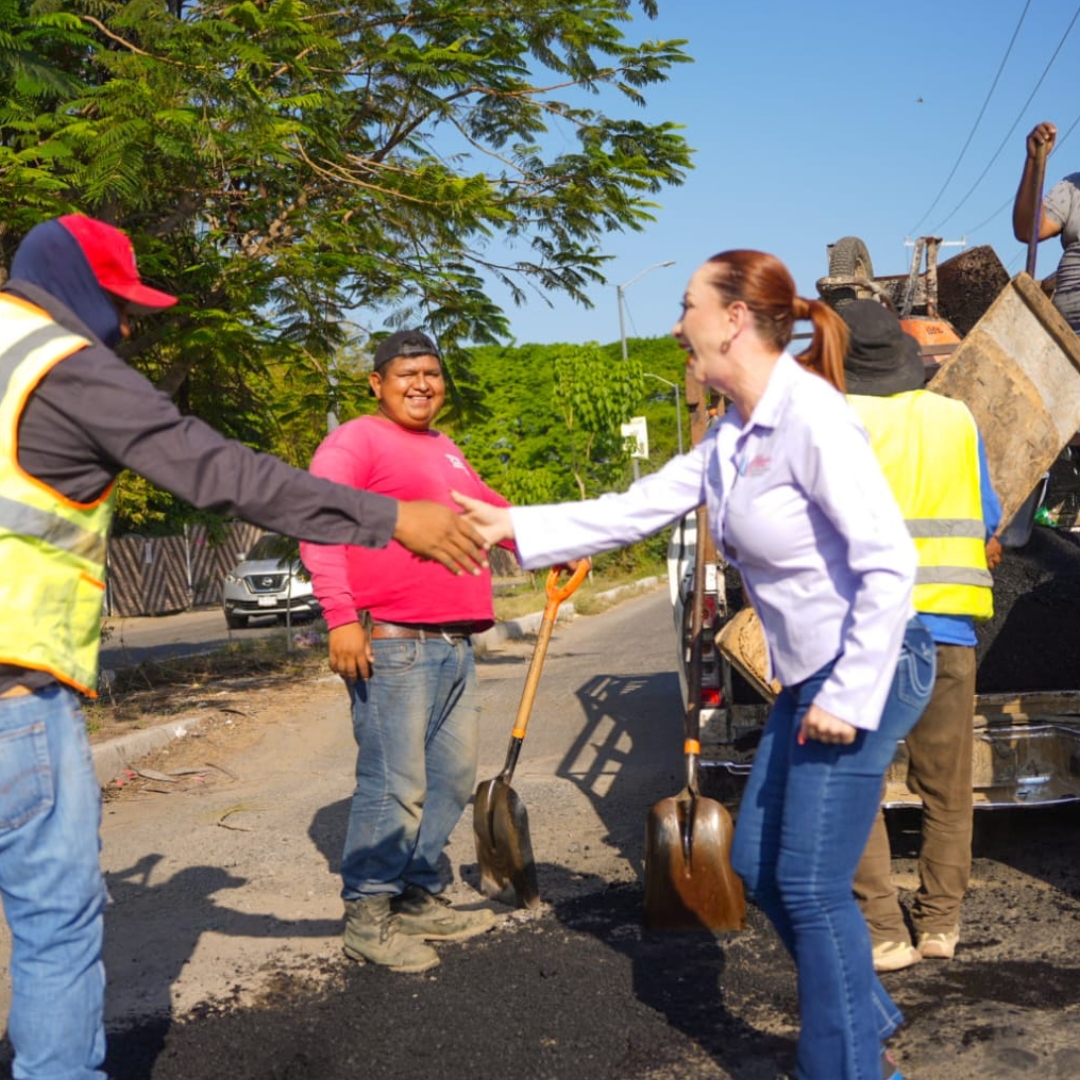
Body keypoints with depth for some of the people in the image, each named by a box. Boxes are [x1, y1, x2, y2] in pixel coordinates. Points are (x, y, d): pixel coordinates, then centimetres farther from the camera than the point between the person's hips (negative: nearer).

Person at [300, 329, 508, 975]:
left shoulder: (446, 451, 24)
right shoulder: (356, 441, -3)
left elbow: (491, 508, 39)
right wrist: (342, 617, -22)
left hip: (455, 645, 9)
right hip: (393, 644, -9)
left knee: (452, 780, 13)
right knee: (395, 787, -8)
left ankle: (420, 900, 26)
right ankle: (368, 917, 4)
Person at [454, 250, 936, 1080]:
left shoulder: (811, 418, -20)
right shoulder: (731, 436, 8)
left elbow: (891, 562, -23)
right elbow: (637, 510, 11)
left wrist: (850, 696, -21)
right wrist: (517, 528, 7)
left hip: (869, 670, -9)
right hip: (810, 678, 9)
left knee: (810, 885, -2)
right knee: (759, 866, 16)